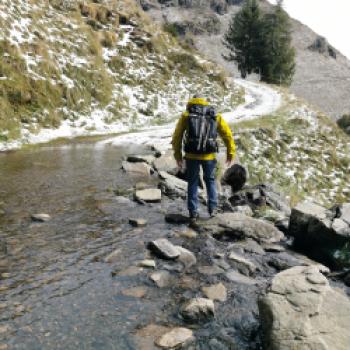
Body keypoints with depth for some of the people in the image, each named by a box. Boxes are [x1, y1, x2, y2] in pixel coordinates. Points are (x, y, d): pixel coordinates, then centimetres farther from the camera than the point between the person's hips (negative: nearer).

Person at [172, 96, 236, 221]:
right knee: (210, 180, 22)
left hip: (191, 155, 0)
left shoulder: (186, 115, 7)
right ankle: (212, 208, 21)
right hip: (209, 155, 1)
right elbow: (227, 134, 8)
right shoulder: (215, 116, 11)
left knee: (193, 182, 16)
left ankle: (193, 212, 15)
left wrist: (178, 155, 10)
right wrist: (230, 152, 14)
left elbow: (177, 136, 3)